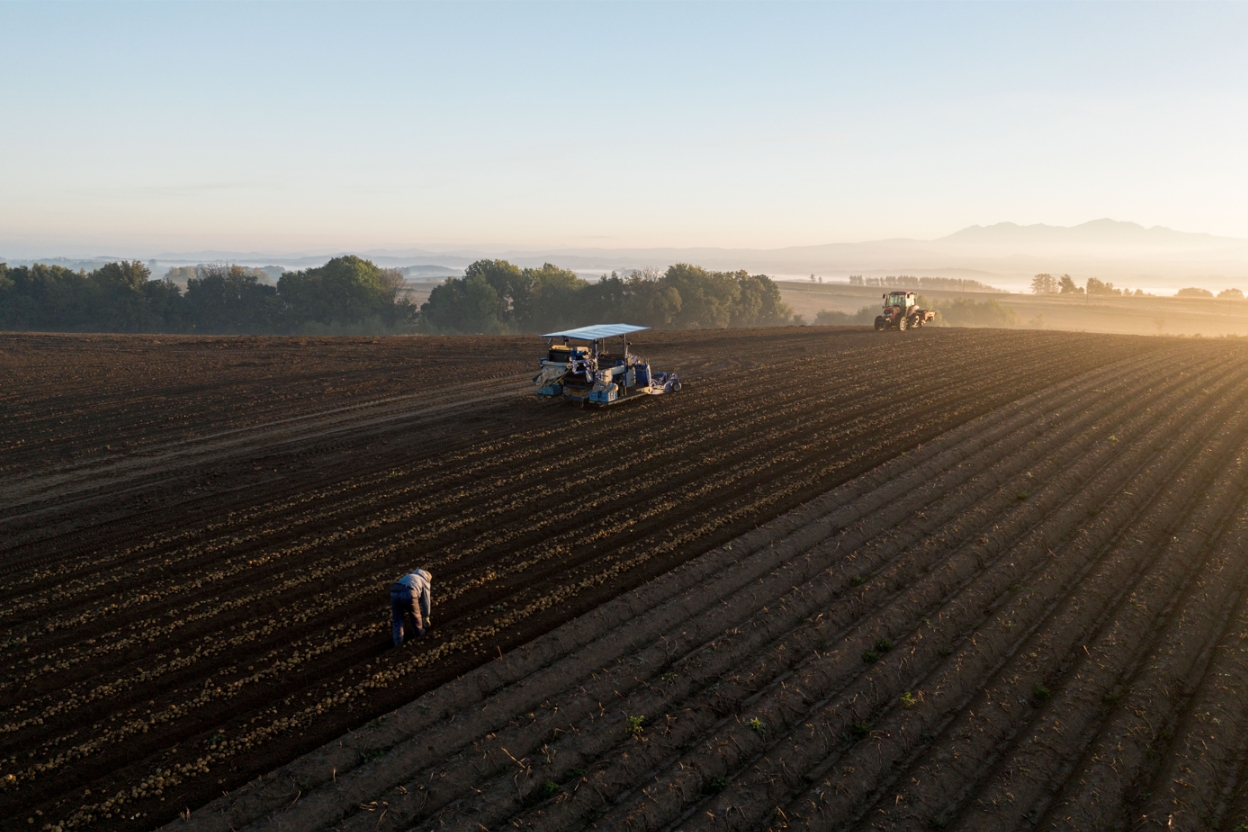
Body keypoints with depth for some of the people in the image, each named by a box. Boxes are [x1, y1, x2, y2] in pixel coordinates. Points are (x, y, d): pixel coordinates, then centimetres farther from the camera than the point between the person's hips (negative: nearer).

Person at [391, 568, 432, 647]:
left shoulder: (408, 576, 40)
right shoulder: (425, 583, 25)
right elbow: (426, 602, 29)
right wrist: (426, 618, 40)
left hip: (394, 592, 4)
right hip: (408, 593, -4)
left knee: (397, 619, 18)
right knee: (415, 613, 23)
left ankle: (398, 641, 13)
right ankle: (418, 632, 41)